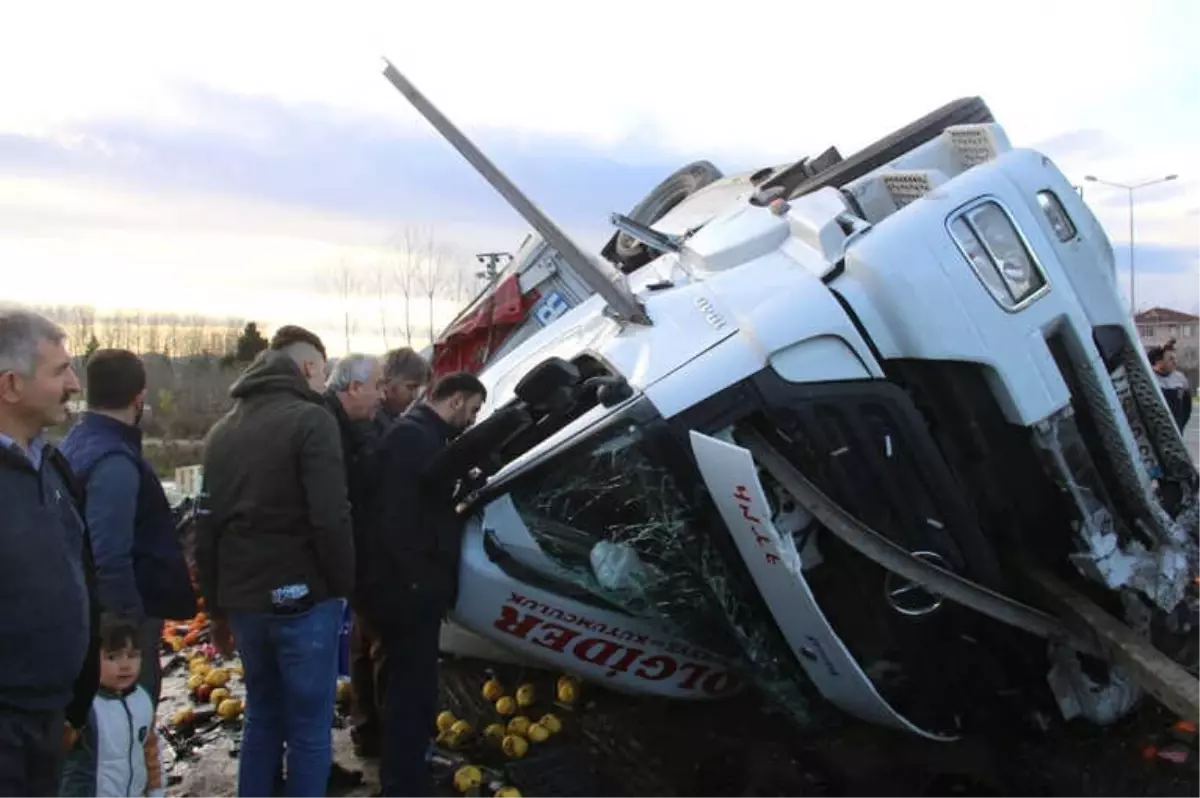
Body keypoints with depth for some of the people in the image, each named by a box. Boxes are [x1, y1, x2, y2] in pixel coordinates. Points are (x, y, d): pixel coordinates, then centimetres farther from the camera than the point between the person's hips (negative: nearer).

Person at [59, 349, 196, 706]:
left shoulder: (76, 443, 10)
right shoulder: (115, 462, -22)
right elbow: (110, 559, -27)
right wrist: (129, 625, -22)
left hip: (99, 612, 10)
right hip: (124, 619, -10)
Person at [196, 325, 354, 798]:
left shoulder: (223, 429, 12)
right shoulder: (310, 420, -10)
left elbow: (206, 528, 14)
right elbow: (330, 519, -18)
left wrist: (216, 607, 19)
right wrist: (343, 586, -5)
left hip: (243, 599, 7)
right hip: (300, 599, -7)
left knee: (262, 716, 19)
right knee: (309, 727, 3)